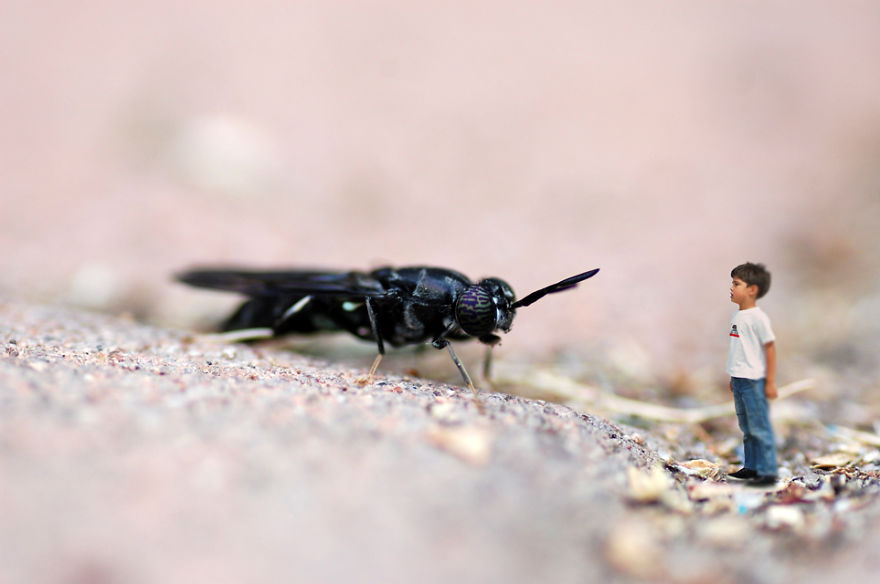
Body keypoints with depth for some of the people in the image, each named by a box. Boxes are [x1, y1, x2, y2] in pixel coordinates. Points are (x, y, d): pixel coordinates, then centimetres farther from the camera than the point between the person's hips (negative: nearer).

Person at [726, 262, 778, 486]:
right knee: (746, 427, 16)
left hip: (754, 381, -9)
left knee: (759, 426, -5)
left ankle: (767, 472, -1)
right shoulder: (737, 316, 11)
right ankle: (751, 466, 25)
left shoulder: (758, 317, -14)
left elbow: (770, 348, -13)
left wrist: (770, 382, -14)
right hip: (739, 380, 9)